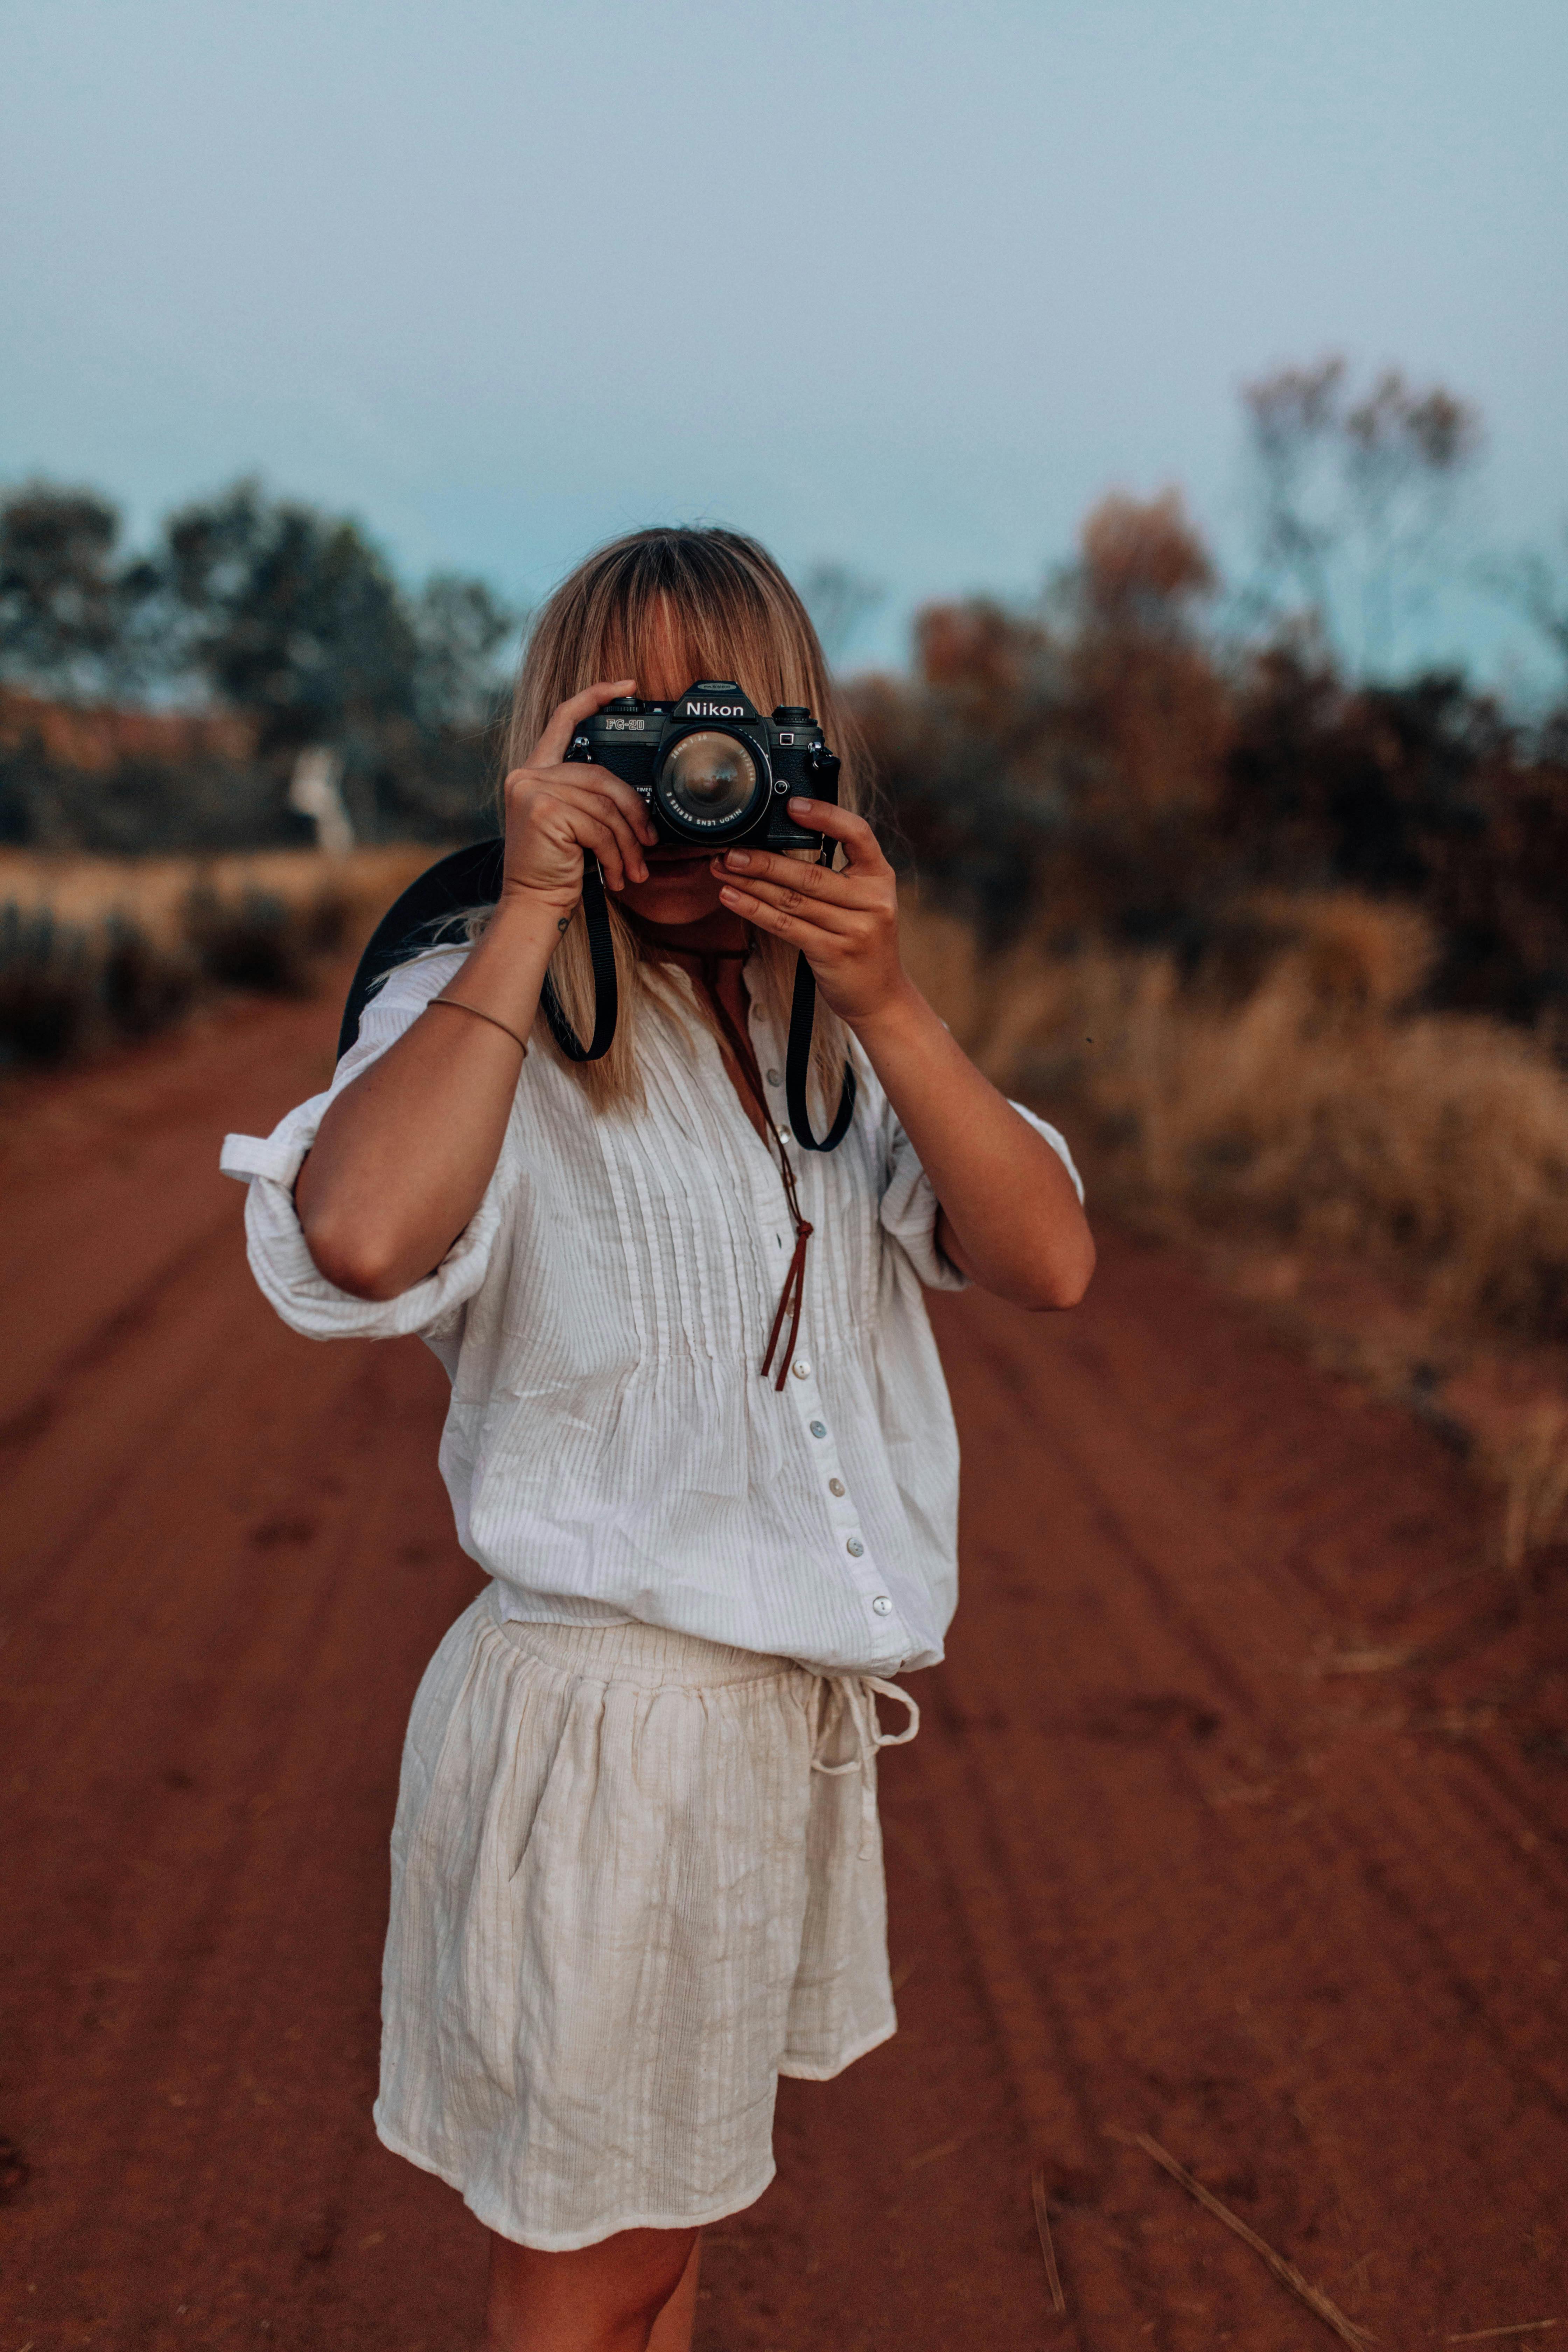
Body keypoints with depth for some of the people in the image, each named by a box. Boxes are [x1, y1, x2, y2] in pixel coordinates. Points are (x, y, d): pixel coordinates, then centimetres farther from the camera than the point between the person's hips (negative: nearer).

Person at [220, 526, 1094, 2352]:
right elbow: (357, 1238, -37)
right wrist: (533, 911, -27)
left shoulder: (819, 1034, 5)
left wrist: (882, 1000, -20)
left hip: (804, 1704, 6)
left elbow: (1047, 1259, -7)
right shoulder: (484, 1018, -14)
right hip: (602, 1712, -6)